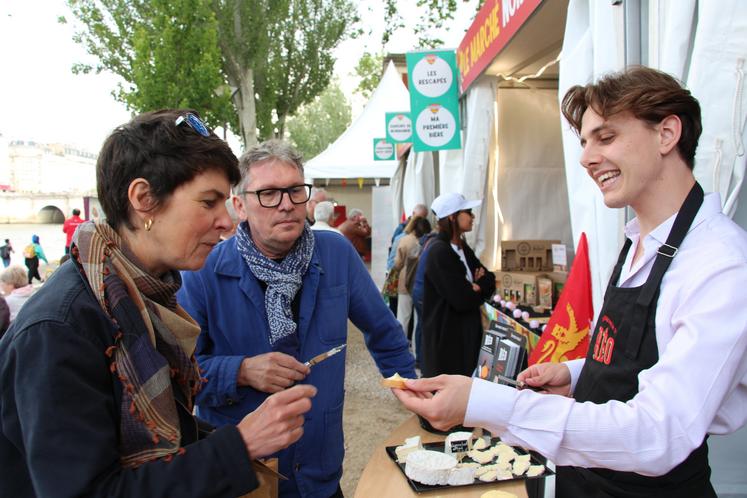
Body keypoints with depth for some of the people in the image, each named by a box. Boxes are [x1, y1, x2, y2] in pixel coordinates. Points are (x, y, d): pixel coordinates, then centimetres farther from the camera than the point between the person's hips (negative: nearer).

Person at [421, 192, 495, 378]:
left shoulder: (463, 248, 9)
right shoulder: (439, 252, -19)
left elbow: (490, 280, 11)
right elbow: (462, 300, -23)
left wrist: (478, 287, -10)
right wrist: (480, 291, -3)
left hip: (467, 332, 9)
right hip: (446, 336, -9)